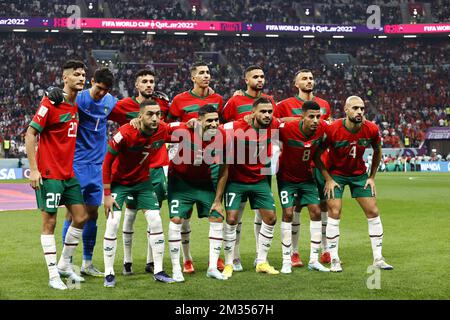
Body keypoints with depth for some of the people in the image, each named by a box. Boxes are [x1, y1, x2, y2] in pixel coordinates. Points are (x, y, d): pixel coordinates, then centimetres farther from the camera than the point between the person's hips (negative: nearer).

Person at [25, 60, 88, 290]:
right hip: (48, 174, -8)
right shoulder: (50, 102, -11)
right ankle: (53, 275, 4)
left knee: (81, 217, 7)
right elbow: (30, 134, -13)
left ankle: (65, 264, 22)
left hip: (69, 174, 8)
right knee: (49, 222, -2)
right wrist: (33, 169, -18)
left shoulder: (77, 106, 10)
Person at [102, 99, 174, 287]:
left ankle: (158, 271, 9)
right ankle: (109, 274, 0)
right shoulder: (125, 133, -30)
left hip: (143, 181, 4)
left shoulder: (162, 132, -17)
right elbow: (107, 163, -20)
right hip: (119, 182, -4)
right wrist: (107, 194, -19)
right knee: (113, 224, -12)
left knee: (156, 222, -2)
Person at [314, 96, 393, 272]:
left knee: (373, 212, -1)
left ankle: (378, 259, 9)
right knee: (334, 213, -11)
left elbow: (377, 152, 5)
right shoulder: (332, 130, -25)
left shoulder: (372, 129, -16)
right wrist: (328, 179, -14)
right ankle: (334, 260, -1)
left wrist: (372, 177, 3)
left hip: (359, 174, 3)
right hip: (336, 174, -3)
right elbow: (316, 155, -12)